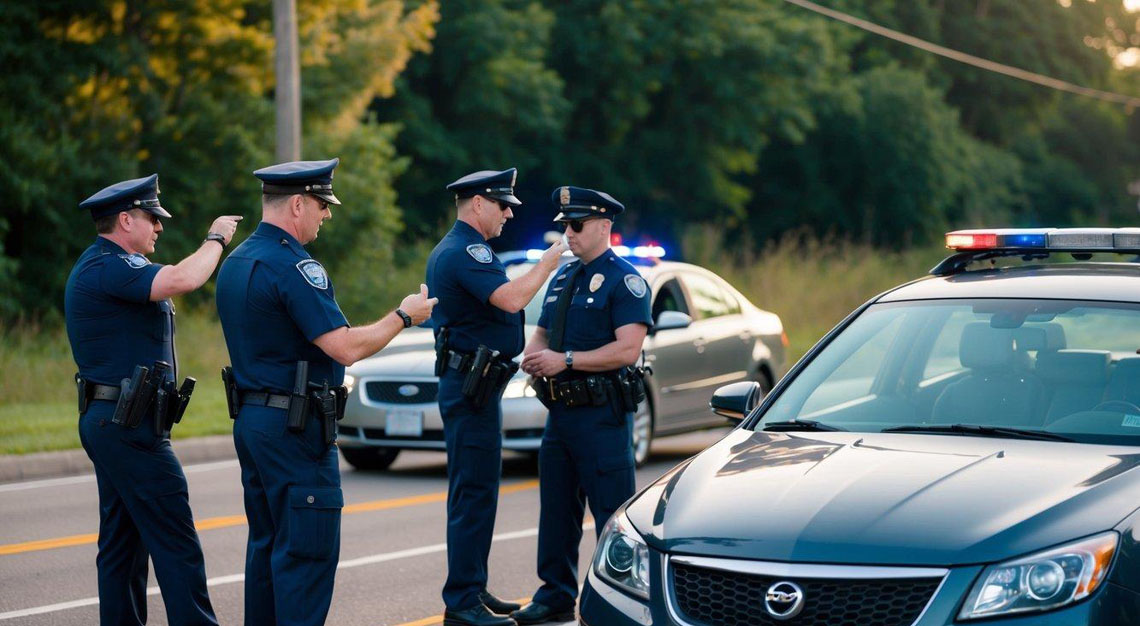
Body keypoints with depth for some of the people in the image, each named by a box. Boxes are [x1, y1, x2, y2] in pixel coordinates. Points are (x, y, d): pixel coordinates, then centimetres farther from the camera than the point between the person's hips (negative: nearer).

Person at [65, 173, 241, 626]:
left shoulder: (102, 267, 18)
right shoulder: (108, 267, -16)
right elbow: (182, 280, -29)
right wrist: (216, 238, -15)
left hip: (107, 422, 11)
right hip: (130, 424, -11)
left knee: (122, 541, 11)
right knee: (175, 543, -10)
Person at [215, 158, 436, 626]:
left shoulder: (235, 263, 12)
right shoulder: (293, 267, -18)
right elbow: (346, 348, -22)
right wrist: (403, 316, -9)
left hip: (250, 419, 10)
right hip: (296, 428, -10)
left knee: (268, 544, 14)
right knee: (308, 552, -6)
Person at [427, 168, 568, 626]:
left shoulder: (451, 250, 19)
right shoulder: (466, 252, -16)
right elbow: (511, 299, -29)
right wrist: (547, 263, -16)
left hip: (467, 382, 11)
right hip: (472, 384, -11)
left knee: (475, 491, 15)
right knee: (474, 491, -10)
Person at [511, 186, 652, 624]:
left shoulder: (624, 280, -8)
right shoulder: (562, 279, 17)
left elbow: (628, 349, -18)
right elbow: (542, 333, 23)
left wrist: (566, 360, -21)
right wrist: (533, 357, -1)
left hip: (602, 415, -8)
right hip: (560, 409, 8)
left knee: (610, 511, -5)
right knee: (556, 509, 12)